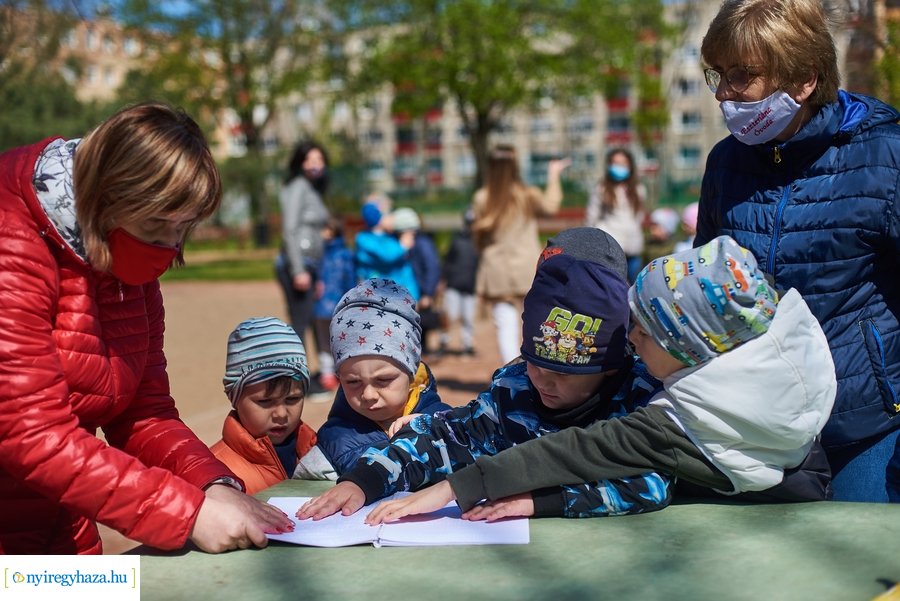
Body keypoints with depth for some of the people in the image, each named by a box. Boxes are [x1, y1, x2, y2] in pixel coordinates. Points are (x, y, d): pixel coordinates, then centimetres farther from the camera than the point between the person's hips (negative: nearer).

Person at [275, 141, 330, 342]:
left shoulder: (314, 189, 18)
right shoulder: (298, 187, -9)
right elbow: (289, 231, -16)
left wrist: (316, 276, 22)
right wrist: (298, 270, -22)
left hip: (308, 266, 9)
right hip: (298, 264, -9)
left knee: (304, 325, 9)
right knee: (299, 327, -9)